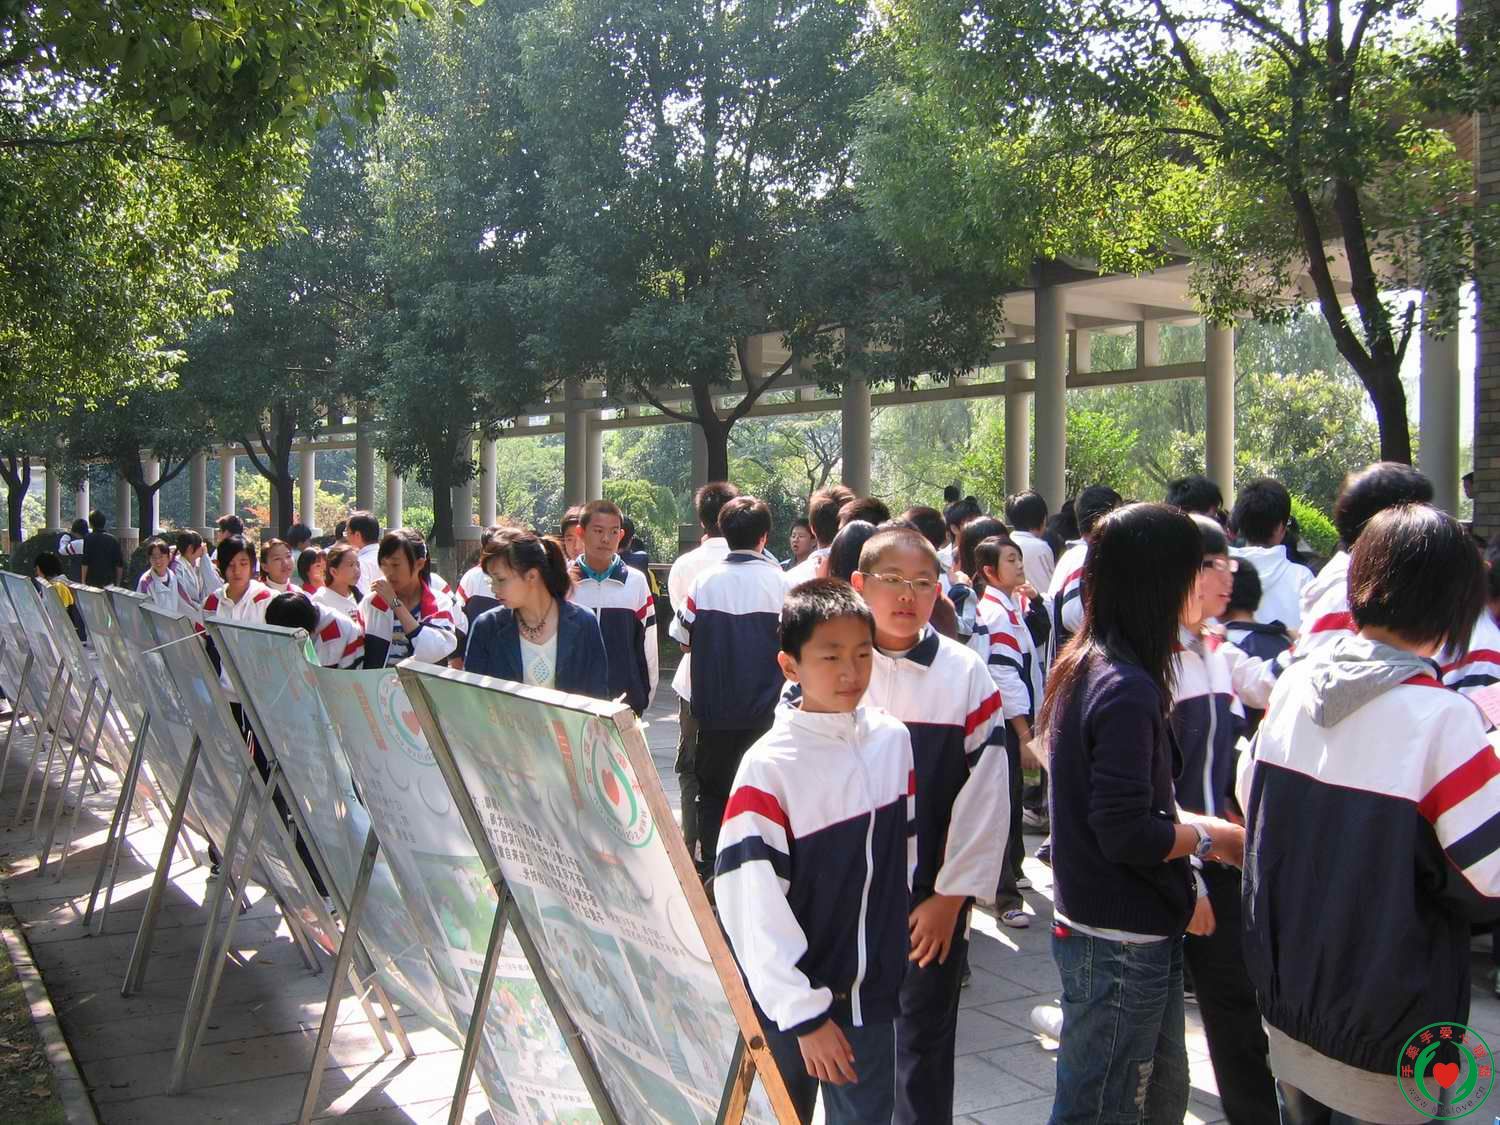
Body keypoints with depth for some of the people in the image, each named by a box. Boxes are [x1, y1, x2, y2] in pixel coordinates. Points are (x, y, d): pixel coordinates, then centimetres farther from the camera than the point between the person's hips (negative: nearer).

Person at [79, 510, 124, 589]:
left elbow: (85, 562, -10)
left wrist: (83, 581, -5)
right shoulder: (113, 539, 6)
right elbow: (120, 564, 6)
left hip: (92, 582, -3)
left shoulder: (88, 538, -5)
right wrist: (117, 583, 15)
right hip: (109, 582, 3)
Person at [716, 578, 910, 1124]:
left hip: (872, 988, 4)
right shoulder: (769, 767, -18)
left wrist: (896, 956, 12)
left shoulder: (894, 740, -2)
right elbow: (753, 907, -17)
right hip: (792, 996, -4)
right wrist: (804, 1012, -16)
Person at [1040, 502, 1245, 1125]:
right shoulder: (1127, 689, -23)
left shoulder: (1082, 667, 7)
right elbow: (1128, 834, -25)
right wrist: (1209, 836, -8)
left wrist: (1191, 825, 7)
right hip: (1122, 942, -9)